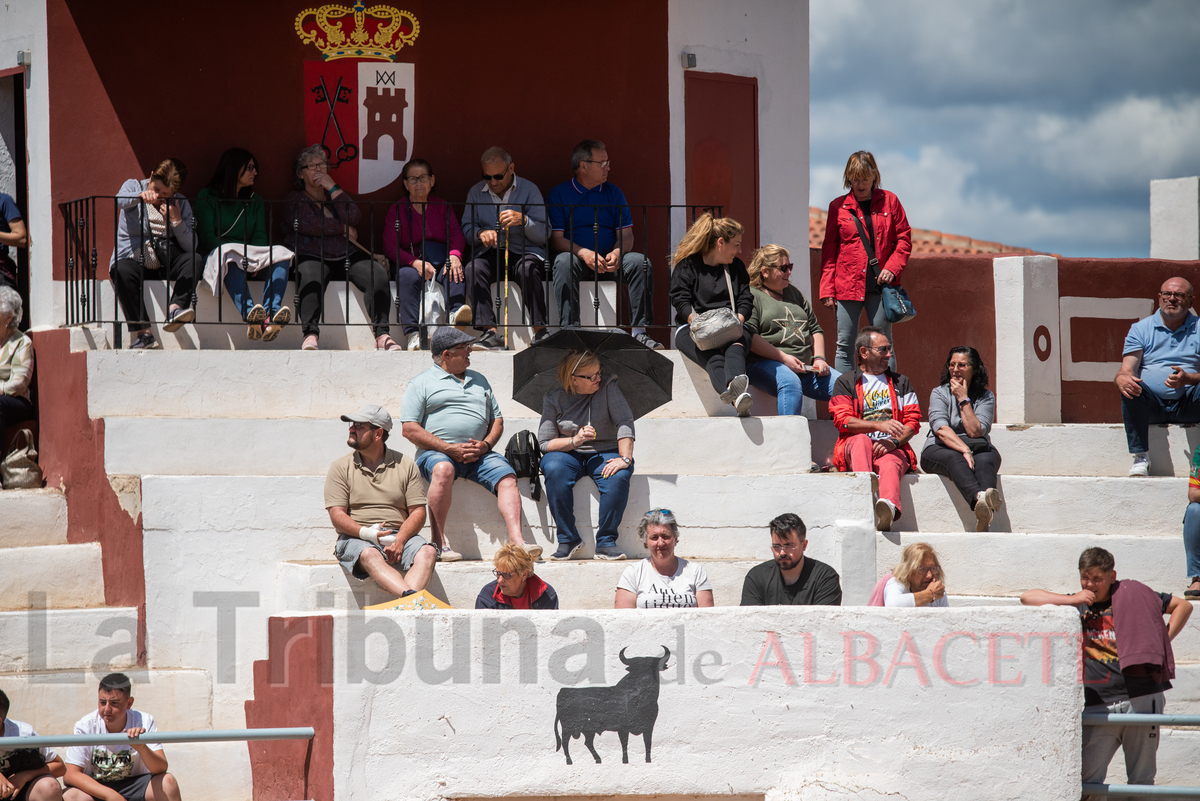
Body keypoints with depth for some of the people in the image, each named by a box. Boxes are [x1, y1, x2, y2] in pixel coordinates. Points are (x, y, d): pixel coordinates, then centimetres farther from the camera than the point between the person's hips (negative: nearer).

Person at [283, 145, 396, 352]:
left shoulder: (338, 194, 26)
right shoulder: (294, 199, 15)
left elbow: (354, 218, 3)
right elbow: (309, 225, -7)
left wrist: (332, 188, 3)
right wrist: (344, 228, -1)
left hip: (347, 255, 4)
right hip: (312, 255, -4)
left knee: (379, 276, -26)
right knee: (310, 279, -40)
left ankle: (381, 335, -35)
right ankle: (311, 334, -51)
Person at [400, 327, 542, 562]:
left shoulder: (479, 380, 25)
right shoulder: (422, 383, 7)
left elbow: (497, 420, 23)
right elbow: (410, 429, -2)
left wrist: (485, 445, -1)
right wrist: (450, 449, -12)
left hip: (479, 454, 5)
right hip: (436, 453, -5)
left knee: (507, 477, -22)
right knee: (443, 470, -38)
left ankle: (516, 540, -33)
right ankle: (439, 543, -33)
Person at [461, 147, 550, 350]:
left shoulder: (528, 190, 2)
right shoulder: (476, 193, 12)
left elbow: (543, 234, -2)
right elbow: (467, 228, 9)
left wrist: (523, 220, -22)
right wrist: (481, 233, -14)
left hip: (525, 251, -2)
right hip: (491, 254, 2)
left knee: (528, 269, -37)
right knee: (473, 268, -31)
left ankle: (540, 331, -33)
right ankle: (490, 332, -38)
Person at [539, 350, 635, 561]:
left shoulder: (607, 387, -4)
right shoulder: (554, 398, -3)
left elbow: (625, 422, -12)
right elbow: (544, 443, -3)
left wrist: (625, 458, -25)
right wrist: (574, 441, -20)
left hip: (604, 453, 0)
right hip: (568, 454, 0)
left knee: (619, 476, -34)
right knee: (554, 470, -35)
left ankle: (606, 542, -25)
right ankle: (568, 539, -25)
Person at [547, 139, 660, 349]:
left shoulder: (613, 193, 15)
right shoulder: (559, 194, 4)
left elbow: (626, 234, 9)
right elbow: (556, 238, -5)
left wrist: (617, 253, -15)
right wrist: (584, 253, -23)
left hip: (609, 261, 3)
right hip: (578, 260, -3)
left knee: (640, 262, -24)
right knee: (563, 262, -36)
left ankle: (639, 332, -24)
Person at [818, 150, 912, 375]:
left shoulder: (889, 201, 7)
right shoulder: (838, 206, 7)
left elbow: (904, 239, 9)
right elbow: (829, 249, 8)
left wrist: (892, 268, -7)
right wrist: (827, 288, 1)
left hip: (880, 283, 0)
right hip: (848, 285, 0)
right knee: (845, 345, 0)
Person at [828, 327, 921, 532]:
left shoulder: (901, 383, 25)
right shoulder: (846, 383, 15)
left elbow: (913, 422, 13)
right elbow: (843, 421, -2)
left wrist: (894, 441, -10)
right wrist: (879, 426, -18)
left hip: (891, 449, 1)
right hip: (854, 448, -1)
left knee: (890, 465, -36)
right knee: (861, 440, -38)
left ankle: (888, 508, -70)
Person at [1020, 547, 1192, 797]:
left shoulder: (1131, 595, 9)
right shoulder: (1074, 606, 13)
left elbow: (1182, 606, 17)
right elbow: (1027, 597, 7)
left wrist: (1162, 641, 5)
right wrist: (1071, 600, -2)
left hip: (1141, 698, -1)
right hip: (1099, 706, 1)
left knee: (1142, 779, 3)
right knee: (1088, 781, -8)